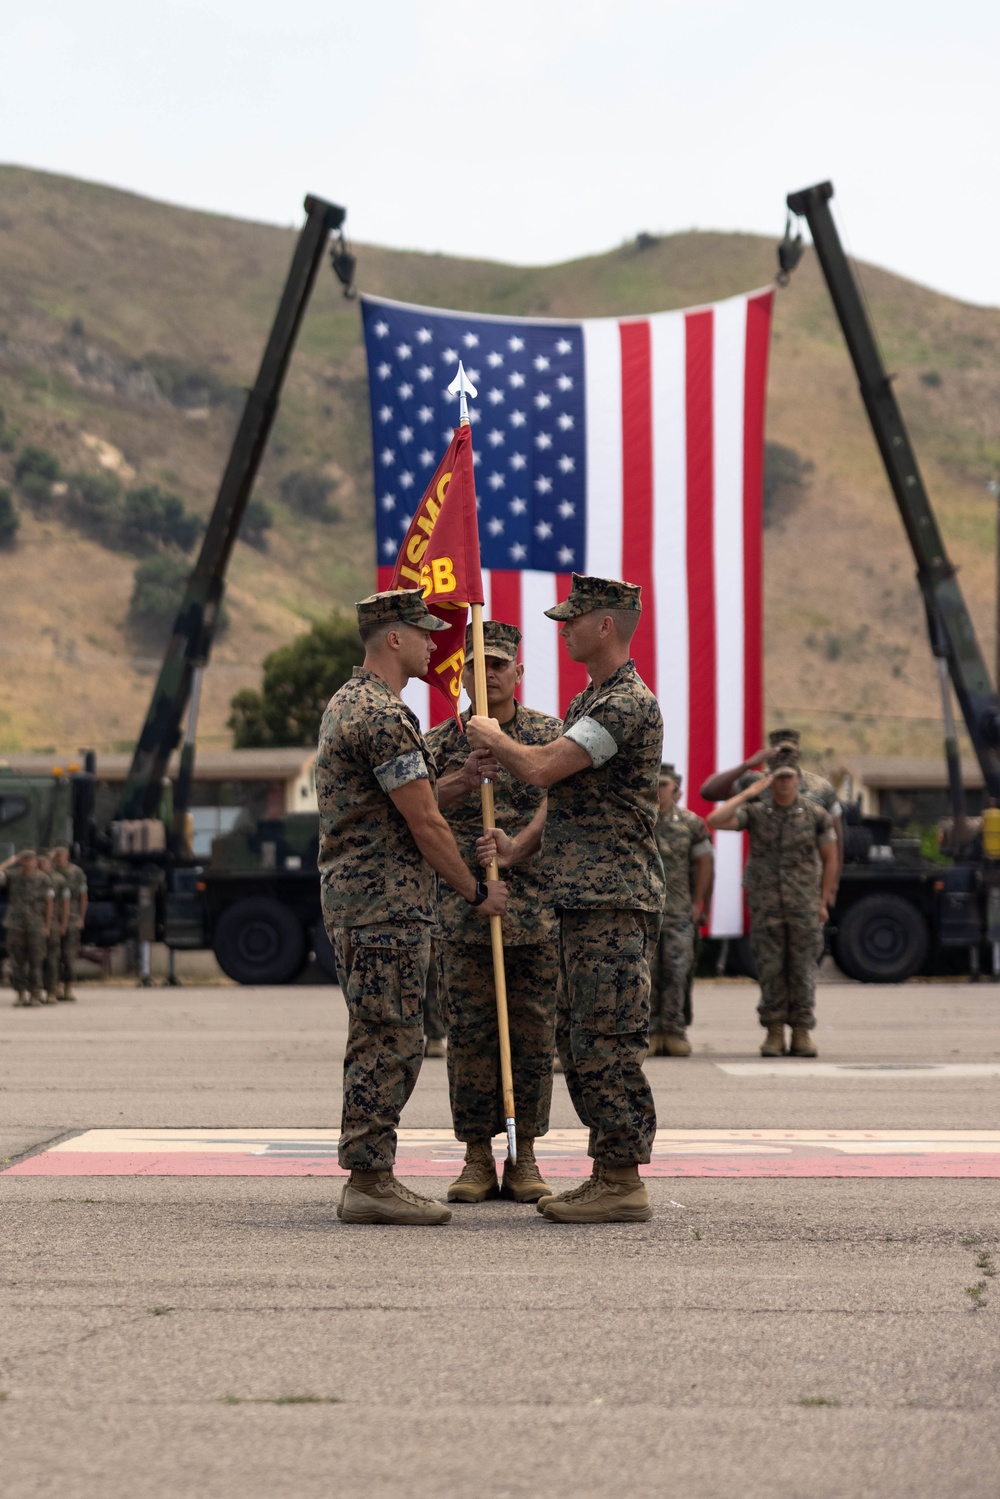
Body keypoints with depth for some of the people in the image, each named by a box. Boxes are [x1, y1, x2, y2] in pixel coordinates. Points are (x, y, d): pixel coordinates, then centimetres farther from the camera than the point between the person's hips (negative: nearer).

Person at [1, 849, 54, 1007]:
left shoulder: (42, 879, -1)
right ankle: (20, 993, 9)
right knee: (17, 961, 3)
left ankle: (35, 994, 4)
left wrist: (47, 926, -1)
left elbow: (49, 903, 2)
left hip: (36, 926, -1)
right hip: (15, 926, 1)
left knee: (35, 961, -2)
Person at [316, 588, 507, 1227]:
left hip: (356, 902, 11)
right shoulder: (385, 716, -17)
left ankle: (368, 1178, 17)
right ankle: (371, 1182, -6)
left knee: (380, 1046, 13)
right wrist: (476, 891, -5)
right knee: (389, 1043, -8)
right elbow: (424, 822, -16)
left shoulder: (348, 703, 18)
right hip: (386, 905, -11)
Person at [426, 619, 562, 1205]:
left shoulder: (551, 734, 6)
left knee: (533, 1035, 2)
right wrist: (466, 778, -23)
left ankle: (524, 1157, 10)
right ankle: (478, 1157, 9)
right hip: (463, 910, 0)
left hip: (537, 909, 0)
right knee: (469, 1036, 1)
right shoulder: (441, 742, 8)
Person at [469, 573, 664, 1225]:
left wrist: (493, 737, -2)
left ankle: (624, 1184, -6)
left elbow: (542, 768, -21)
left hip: (615, 902, -11)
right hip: (585, 900, 11)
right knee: (579, 1042, 12)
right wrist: (519, 847, 7)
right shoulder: (590, 702, 20)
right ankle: (610, 1173, 17)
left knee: (607, 1042, -9)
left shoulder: (629, 705, -15)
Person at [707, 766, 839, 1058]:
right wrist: (748, 793, -9)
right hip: (766, 905, 0)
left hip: (805, 905, 0)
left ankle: (801, 1034, 6)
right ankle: (774, 1033, 6)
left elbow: (830, 859, 8)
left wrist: (823, 901, 3)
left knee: (802, 970, 1)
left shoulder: (816, 815, 3)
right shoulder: (755, 813, 1)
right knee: (770, 969, 0)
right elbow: (715, 820, -13)